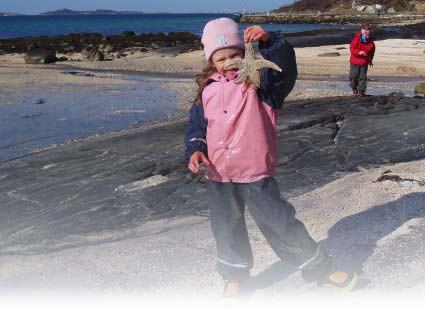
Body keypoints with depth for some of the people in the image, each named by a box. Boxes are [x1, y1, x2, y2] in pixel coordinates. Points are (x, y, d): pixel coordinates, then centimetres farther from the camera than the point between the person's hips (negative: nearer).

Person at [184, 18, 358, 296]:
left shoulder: (259, 80, -7)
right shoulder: (208, 91, 3)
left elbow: (284, 66, -27)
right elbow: (197, 126, 12)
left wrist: (269, 40, -42)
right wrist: (195, 150, -4)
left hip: (255, 172, -4)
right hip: (217, 175, 4)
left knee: (279, 222, 3)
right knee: (227, 229, 17)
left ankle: (319, 268, 21)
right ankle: (236, 278, 38)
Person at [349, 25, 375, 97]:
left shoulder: (371, 43, -3)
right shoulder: (356, 40, -13)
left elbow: (372, 52, 15)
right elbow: (352, 49, -13)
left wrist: (370, 60, 21)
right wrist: (359, 52, -28)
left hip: (364, 62, 2)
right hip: (354, 61, -2)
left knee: (363, 76, 2)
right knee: (354, 75, 4)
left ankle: (361, 90, 10)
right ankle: (354, 87, 28)